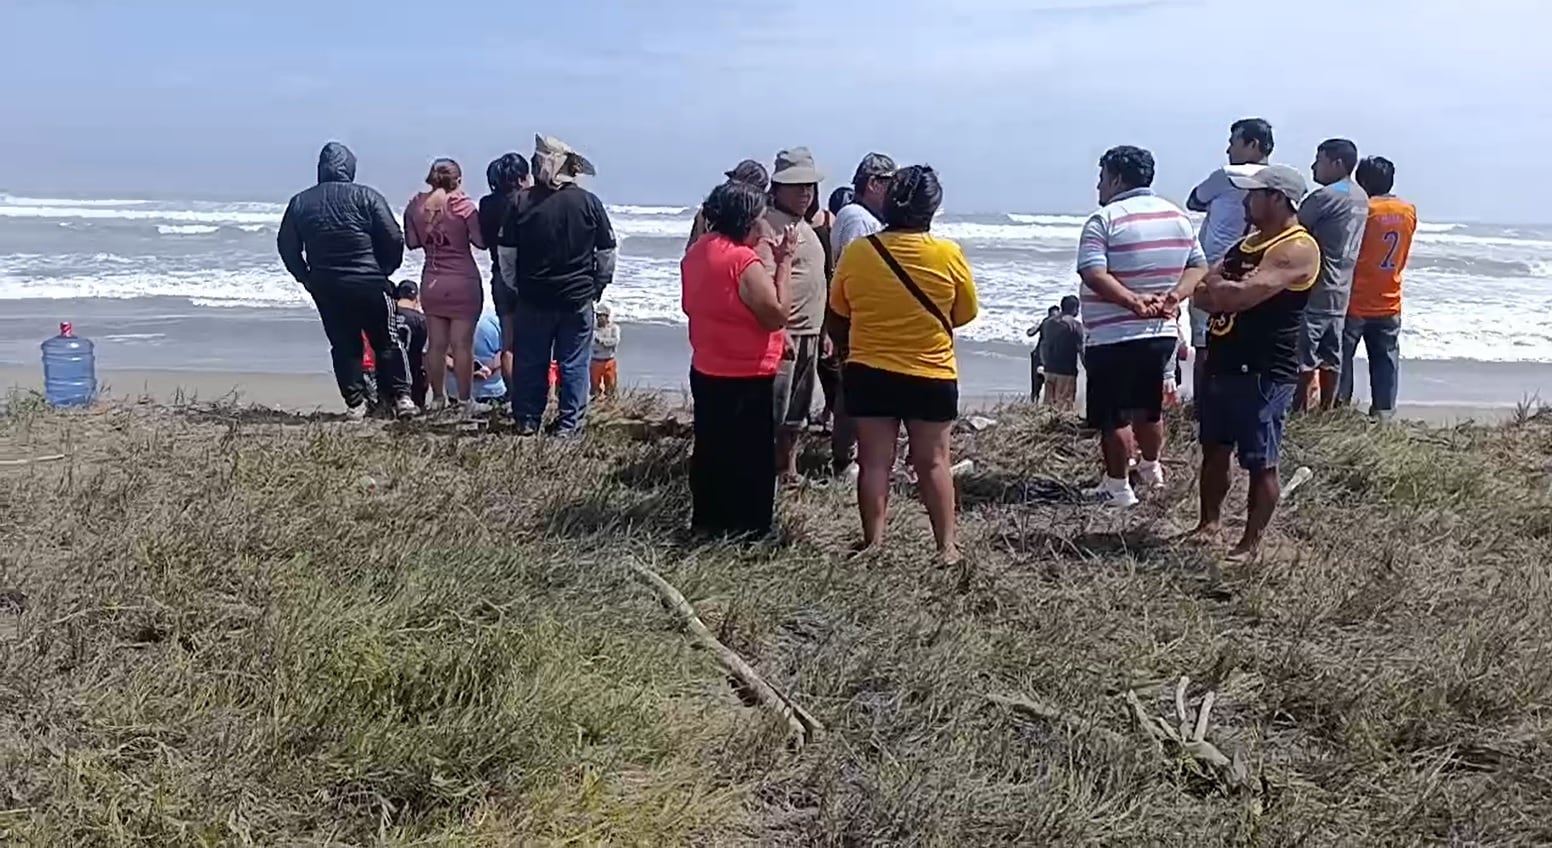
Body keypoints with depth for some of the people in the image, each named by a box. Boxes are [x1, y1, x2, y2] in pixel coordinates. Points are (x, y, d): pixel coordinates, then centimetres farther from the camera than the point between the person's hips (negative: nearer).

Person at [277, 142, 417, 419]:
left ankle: (355, 403, 10)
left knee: (343, 345, 11)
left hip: (325, 287, 3)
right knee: (386, 343, 6)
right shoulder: (366, 196, -5)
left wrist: (306, 278, 17)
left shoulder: (300, 202, 6)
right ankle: (401, 398, 5)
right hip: (369, 283, -3)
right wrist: (385, 269, 6)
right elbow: (393, 239, -8)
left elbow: (286, 246, 9)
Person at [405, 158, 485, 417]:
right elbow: (481, 241, -8)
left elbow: (411, 242, 8)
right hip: (463, 282, -4)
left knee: (436, 344, 10)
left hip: (431, 282, 4)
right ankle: (465, 400, 4)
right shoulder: (464, 206, -10)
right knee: (462, 344, 0)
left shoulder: (416, 206, 2)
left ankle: (437, 398, 17)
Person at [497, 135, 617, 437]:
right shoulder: (589, 203, -4)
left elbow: (506, 253, 0)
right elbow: (607, 252, 1)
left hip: (533, 298, 1)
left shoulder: (521, 202, -3)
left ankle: (527, 421, 17)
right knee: (573, 364, 5)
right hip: (578, 298, -1)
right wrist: (598, 286, 12)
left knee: (530, 362, 11)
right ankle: (569, 424, 6)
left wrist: (515, 286, 13)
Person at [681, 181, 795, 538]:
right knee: (750, 456, 4)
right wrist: (784, 262, -16)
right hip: (745, 379, -9)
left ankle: (707, 520, 29)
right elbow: (777, 315, -20)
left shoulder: (697, 251, 5)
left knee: (710, 448, 18)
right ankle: (747, 529, 13)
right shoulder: (743, 261, -22)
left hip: (706, 371, 9)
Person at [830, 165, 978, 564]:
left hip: (868, 373, 1)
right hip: (932, 375, -1)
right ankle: (947, 545, 15)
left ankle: (873, 542, 12)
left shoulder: (857, 251, -8)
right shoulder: (948, 254, -12)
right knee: (933, 462, 10)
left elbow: (839, 308, 6)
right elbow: (965, 313, 1)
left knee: (874, 461, 8)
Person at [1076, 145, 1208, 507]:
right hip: (1162, 332, 7)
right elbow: (1199, 268, 7)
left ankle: (1117, 487, 10)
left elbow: (1093, 274, -24)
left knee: (1113, 416, 3)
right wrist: (1169, 297, -5)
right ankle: (1151, 469, 39)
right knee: (1149, 407, 23)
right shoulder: (1178, 217, 9)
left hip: (1113, 337, -7)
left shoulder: (1105, 219, -12)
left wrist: (1133, 301, -26)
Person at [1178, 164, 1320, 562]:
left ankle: (1251, 543, 9)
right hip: (1223, 365, 9)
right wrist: (1182, 293, -12)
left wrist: (1215, 287, -7)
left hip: (1264, 374, -9)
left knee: (1260, 463, 1)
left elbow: (1243, 294, -27)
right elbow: (1207, 288, 11)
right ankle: (1209, 523, 31)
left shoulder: (1297, 249, -15)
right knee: (1214, 451, 17)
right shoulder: (1248, 242, 16)